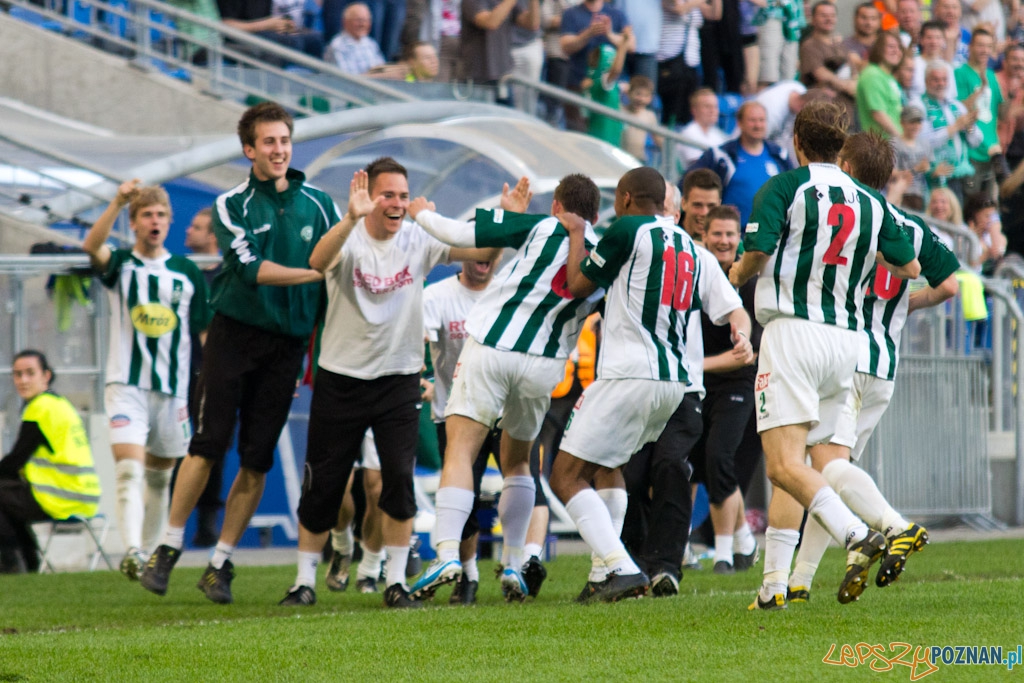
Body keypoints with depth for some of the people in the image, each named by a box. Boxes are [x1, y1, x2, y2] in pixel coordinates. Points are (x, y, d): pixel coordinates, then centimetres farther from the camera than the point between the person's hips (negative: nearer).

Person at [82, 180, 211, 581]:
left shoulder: (187, 273, 7)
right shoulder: (120, 265, 2)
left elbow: (206, 333, 10)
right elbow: (92, 246, -21)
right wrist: (118, 203, -35)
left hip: (173, 389, 3)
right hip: (126, 385, -3)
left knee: (159, 478, 12)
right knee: (129, 470, -18)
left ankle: (150, 554, 24)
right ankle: (132, 551, -31)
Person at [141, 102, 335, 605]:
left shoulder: (318, 205, 8)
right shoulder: (232, 205, -1)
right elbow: (250, 267, -15)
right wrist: (313, 272, -23)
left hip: (288, 342, 3)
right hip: (235, 332, -2)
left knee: (257, 460, 0)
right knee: (209, 444, -9)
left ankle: (220, 564, 8)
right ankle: (169, 548, 1)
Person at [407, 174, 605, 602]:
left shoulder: (539, 228, 1)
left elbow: (457, 233, -1)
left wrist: (422, 213, 19)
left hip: (491, 346, -4)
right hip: (544, 365, 4)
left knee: (460, 452, -8)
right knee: (517, 462, 23)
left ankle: (448, 552, -26)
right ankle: (513, 565, 15)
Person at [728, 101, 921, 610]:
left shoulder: (784, 187, -3)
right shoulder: (869, 203, 12)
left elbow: (757, 252, -14)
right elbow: (909, 267, 19)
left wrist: (739, 273, 10)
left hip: (793, 332, -6)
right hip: (845, 337, 6)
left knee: (785, 465, -14)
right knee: (792, 463, 13)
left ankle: (856, 536, -34)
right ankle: (774, 582, 9)